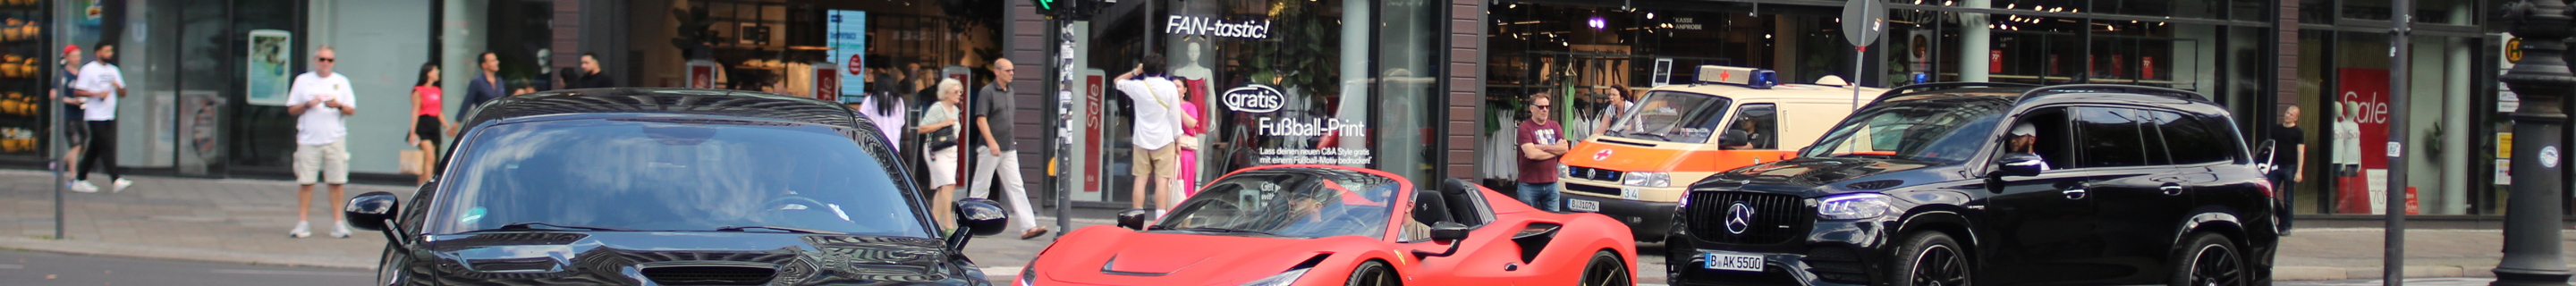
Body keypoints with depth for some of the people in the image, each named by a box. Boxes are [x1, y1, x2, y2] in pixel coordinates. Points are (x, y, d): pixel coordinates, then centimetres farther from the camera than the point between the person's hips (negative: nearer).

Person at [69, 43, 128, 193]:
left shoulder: (113, 70, 18)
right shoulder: (88, 69, -3)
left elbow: (123, 94, 18)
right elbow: (77, 91, -8)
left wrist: (118, 87, -4)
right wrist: (97, 94, -19)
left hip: (109, 116, 7)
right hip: (95, 117, -7)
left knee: (95, 149, 8)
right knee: (106, 147, -13)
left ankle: (80, 180, 15)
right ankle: (115, 180, -18)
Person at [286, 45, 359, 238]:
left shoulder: (341, 82, 12)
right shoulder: (303, 81, 10)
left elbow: (352, 110, 9)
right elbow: (291, 110, 8)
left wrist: (339, 106, -12)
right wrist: (307, 105, -10)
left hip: (335, 138, 0)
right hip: (309, 139, 0)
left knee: (336, 182, -2)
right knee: (305, 182, -3)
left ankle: (338, 222, 4)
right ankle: (302, 223, 2)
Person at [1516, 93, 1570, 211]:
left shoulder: (1554, 126, 10)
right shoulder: (1525, 127, -8)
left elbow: (1565, 148, -2)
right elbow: (1531, 154, -20)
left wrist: (1541, 147, -13)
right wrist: (1555, 150, -7)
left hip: (1551, 183, 5)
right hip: (1530, 185, -5)